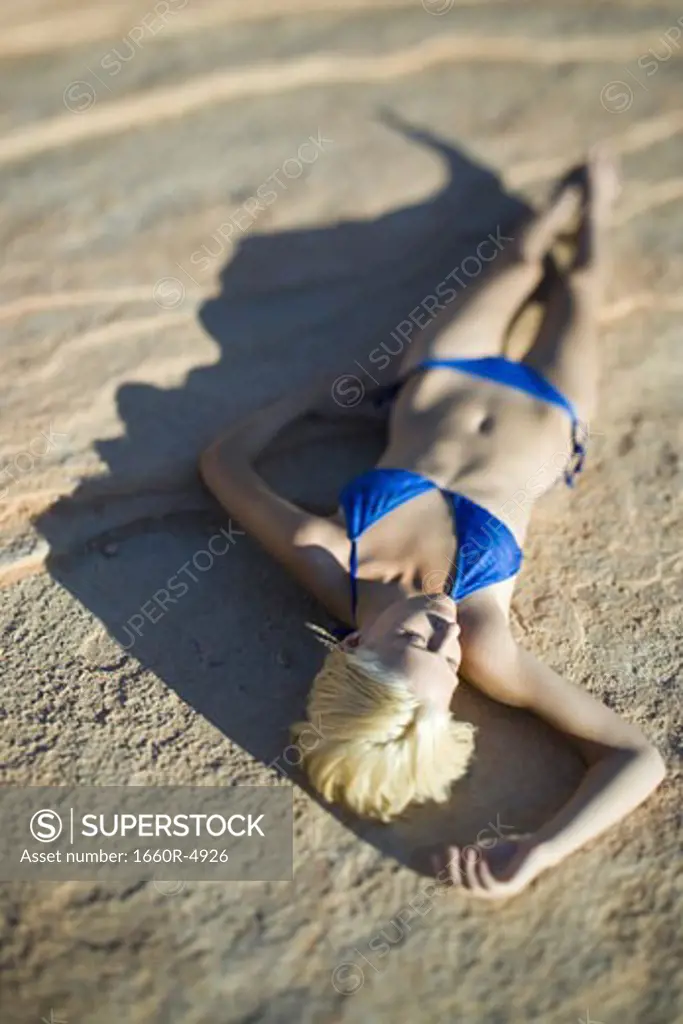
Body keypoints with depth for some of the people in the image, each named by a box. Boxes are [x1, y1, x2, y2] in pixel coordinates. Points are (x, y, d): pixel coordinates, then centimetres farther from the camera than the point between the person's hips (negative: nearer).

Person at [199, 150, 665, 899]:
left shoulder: (324, 564, -42)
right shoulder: (482, 645, -44)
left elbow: (223, 460, -26)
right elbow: (637, 758, -43)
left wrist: (304, 399, -13)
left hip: (438, 382, 2)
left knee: (519, 266, 31)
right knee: (575, 286, 28)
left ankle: (573, 201, 67)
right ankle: (589, 203, 65)